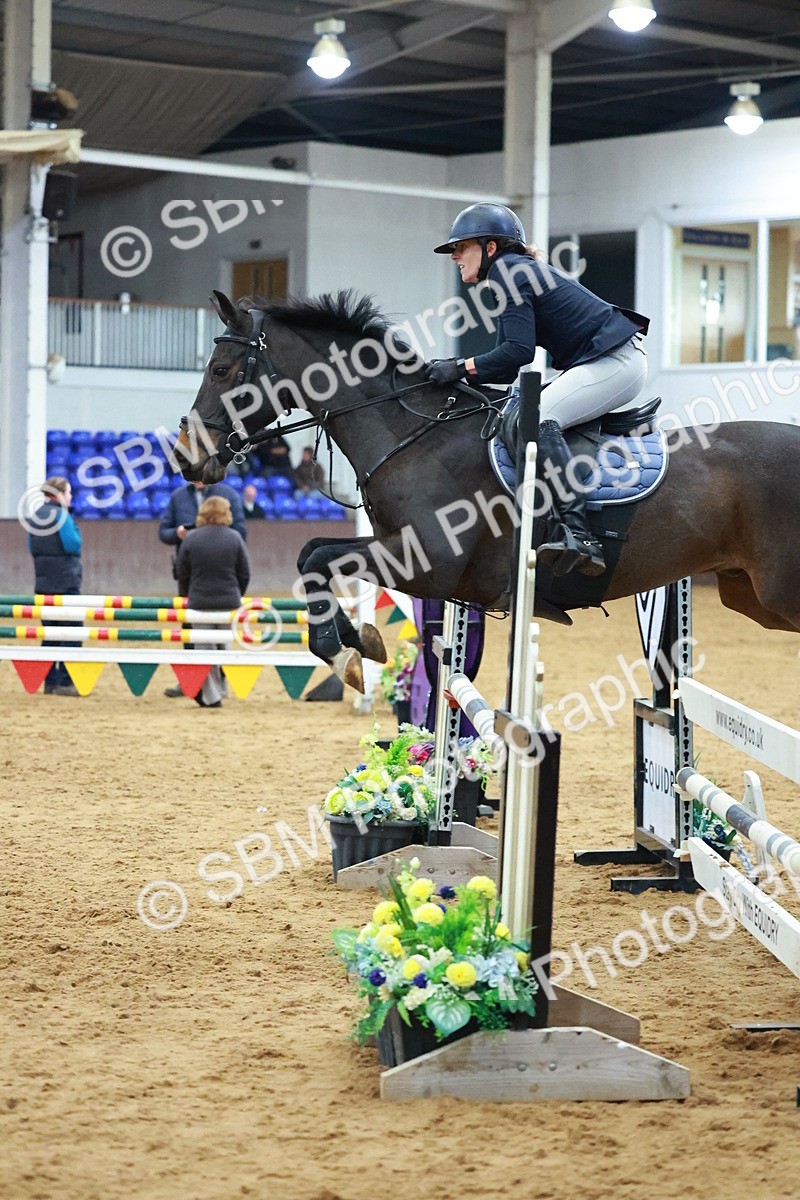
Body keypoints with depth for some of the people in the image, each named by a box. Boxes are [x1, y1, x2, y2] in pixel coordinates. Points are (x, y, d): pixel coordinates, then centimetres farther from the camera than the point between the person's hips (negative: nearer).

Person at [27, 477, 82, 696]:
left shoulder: (37, 516, 10)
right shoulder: (61, 515, -13)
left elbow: (32, 547, 14)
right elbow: (73, 544, -18)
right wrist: (75, 530, 0)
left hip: (44, 583, 8)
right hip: (66, 582, -8)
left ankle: (50, 681, 12)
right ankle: (65, 682, -5)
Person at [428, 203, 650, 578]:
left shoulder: (507, 269, -9)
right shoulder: (515, 271, 21)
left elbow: (519, 350, -19)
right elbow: (508, 367, 17)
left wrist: (463, 368, -15)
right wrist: (455, 369, 6)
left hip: (615, 362, -11)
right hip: (599, 364, 11)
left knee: (538, 417, -28)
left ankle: (579, 536, -38)